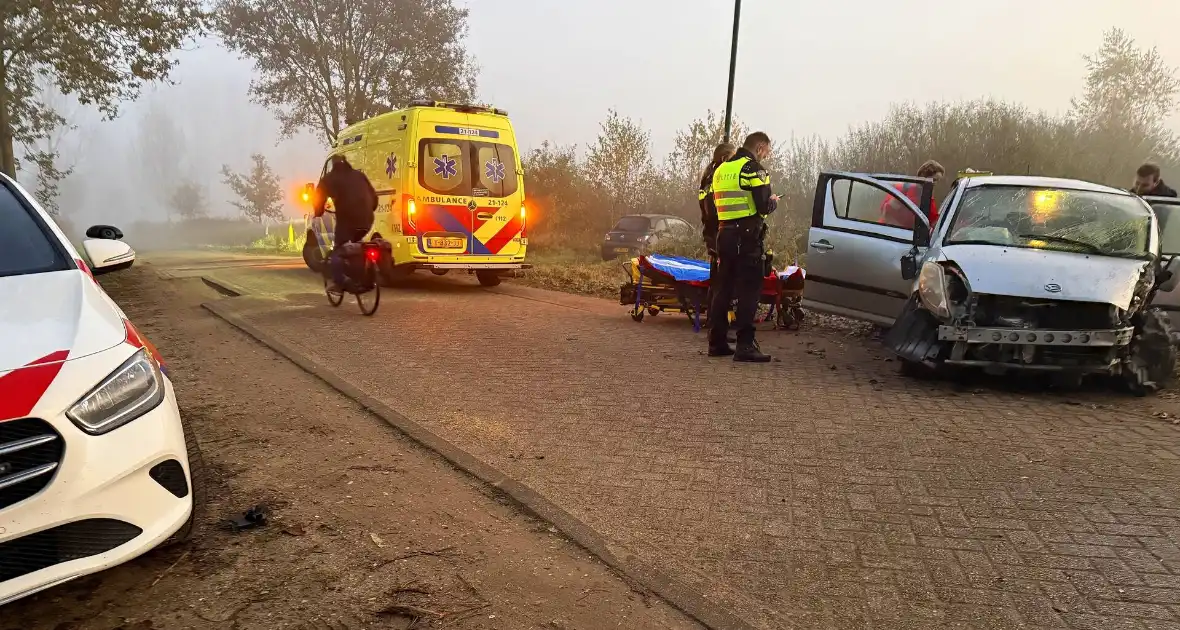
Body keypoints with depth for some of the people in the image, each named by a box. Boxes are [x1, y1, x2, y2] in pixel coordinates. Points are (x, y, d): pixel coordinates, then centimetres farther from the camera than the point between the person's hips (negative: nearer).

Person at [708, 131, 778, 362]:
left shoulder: (721, 169, 16)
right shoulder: (753, 168, -9)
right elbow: (763, 207, -16)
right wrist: (773, 202, 7)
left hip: (724, 233, 8)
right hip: (747, 237, -8)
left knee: (723, 288, 13)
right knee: (749, 290, -6)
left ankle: (716, 342, 17)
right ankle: (745, 345, -8)